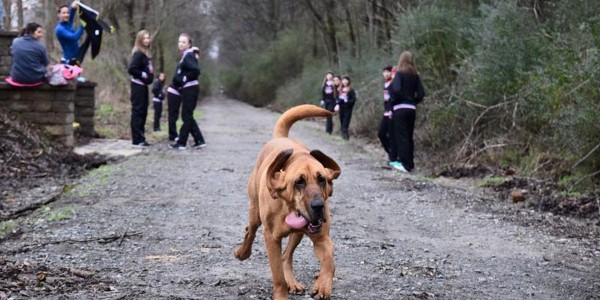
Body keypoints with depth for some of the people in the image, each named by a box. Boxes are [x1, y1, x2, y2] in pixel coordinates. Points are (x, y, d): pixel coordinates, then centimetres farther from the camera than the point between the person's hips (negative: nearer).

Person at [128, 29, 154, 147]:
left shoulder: (146, 53, 14)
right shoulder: (138, 53, -13)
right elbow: (131, 69, -21)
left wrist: (150, 75, 1)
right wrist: (143, 74, -17)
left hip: (143, 85, 9)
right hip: (138, 85, -9)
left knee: (143, 112, 11)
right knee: (137, 112, -6)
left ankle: (140, 138, 17)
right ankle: (137, 139, -4)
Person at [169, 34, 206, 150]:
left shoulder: (189, 56, -14)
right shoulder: (185, 56, 15)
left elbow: (196, 70, -27)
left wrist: (184, 79, -17)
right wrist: (177, 81, 8)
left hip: (190, 89, -10)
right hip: (187, 90, 10)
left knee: (186, 116, -3)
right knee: (188, 116, 11)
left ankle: (181, 142, 3)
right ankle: (199, 141, 13)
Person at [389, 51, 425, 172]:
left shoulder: (399, 74, -7)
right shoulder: (415, 76, 8)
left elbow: (396, 90, -21)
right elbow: (421, 93, 2)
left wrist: (393, 101, -5)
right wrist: (414, 102, 12)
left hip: (400, 109, -5)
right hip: (412, 109, 5)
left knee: (401, 136, -3)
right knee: (409, 136, 13)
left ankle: (406, 164, -6)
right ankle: (409, 162, 16)